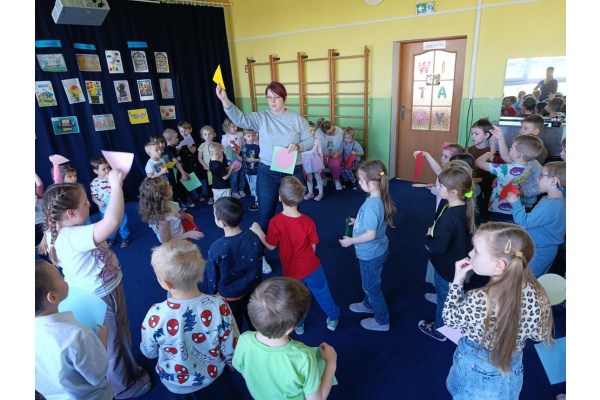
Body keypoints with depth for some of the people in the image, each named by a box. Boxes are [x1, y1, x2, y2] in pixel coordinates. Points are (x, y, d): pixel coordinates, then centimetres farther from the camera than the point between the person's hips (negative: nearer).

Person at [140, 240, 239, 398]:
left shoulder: (156, 315, -33)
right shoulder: (219, 306, -31)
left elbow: (149, 353, -12)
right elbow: (232, 350, -18)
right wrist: (230, 361, 4)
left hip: (176, 382, -1)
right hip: (212, 374, 1)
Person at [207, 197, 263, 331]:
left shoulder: (216, 248, -30)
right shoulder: (253, 237, -21)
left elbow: (212, 277, -14)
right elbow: (259, 265, -5)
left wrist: (213, 295, 5)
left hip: (229, 296, -3)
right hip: (252, 291, 3)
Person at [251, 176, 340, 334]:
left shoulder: (275, 222, -23)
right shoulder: (307, 221, -18)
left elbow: (271, 246, -11)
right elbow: (313, 247, -6)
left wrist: (258, 231, 3)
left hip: (292, 271, -1)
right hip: (312, 266, 1)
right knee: (322, 293, 23)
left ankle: (299, 325, 45)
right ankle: (333, 319, 43)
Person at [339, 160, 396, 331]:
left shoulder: (371, 205, -34)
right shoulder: (380, 198, -6)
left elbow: (370, 234, -30)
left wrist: (351, 240, -18)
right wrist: (358, 221, 7)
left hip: (371, 255, -9)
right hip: (376, 251, 9)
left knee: (372, 286, 13)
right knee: (369, 282, 30)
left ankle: (382, 321, 34)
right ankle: (369, 305, 55)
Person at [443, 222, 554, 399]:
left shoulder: (478, 300, -38)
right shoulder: (538, 295, -23)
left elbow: (450, 319, -16)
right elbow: (539, 335, -3)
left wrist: (457, 281, -14)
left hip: (475, 373, -4)